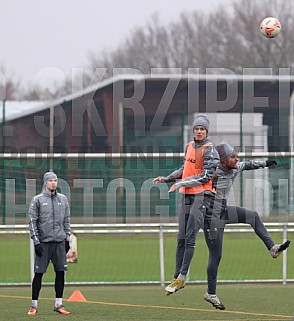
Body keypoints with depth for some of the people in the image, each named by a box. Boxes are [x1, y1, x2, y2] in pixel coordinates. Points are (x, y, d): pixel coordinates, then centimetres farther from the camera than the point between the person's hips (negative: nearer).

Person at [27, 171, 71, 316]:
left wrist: (67, 239, 11)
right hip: (44, 242, -4)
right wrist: (36, 242, -10)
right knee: (38, 273, -3)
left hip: (60, 242, 4)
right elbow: (32, 221, -3)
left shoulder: (63, 199, 11)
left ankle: (58, 304, 8)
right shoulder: (37, 200, -1)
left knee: (60, 272, 1)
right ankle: (34, 306, 2)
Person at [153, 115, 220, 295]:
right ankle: (177, 277, 11)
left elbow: (206, 176, -15)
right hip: (186, 195, 7)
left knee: (190, 238, -10)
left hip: (201, 195, -7)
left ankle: (181, 278, -8)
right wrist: (167, 178, 19)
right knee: (181, 239, 7)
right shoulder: (190, 146, 14)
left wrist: (181, 183, -16)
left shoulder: (210, 150, -9)